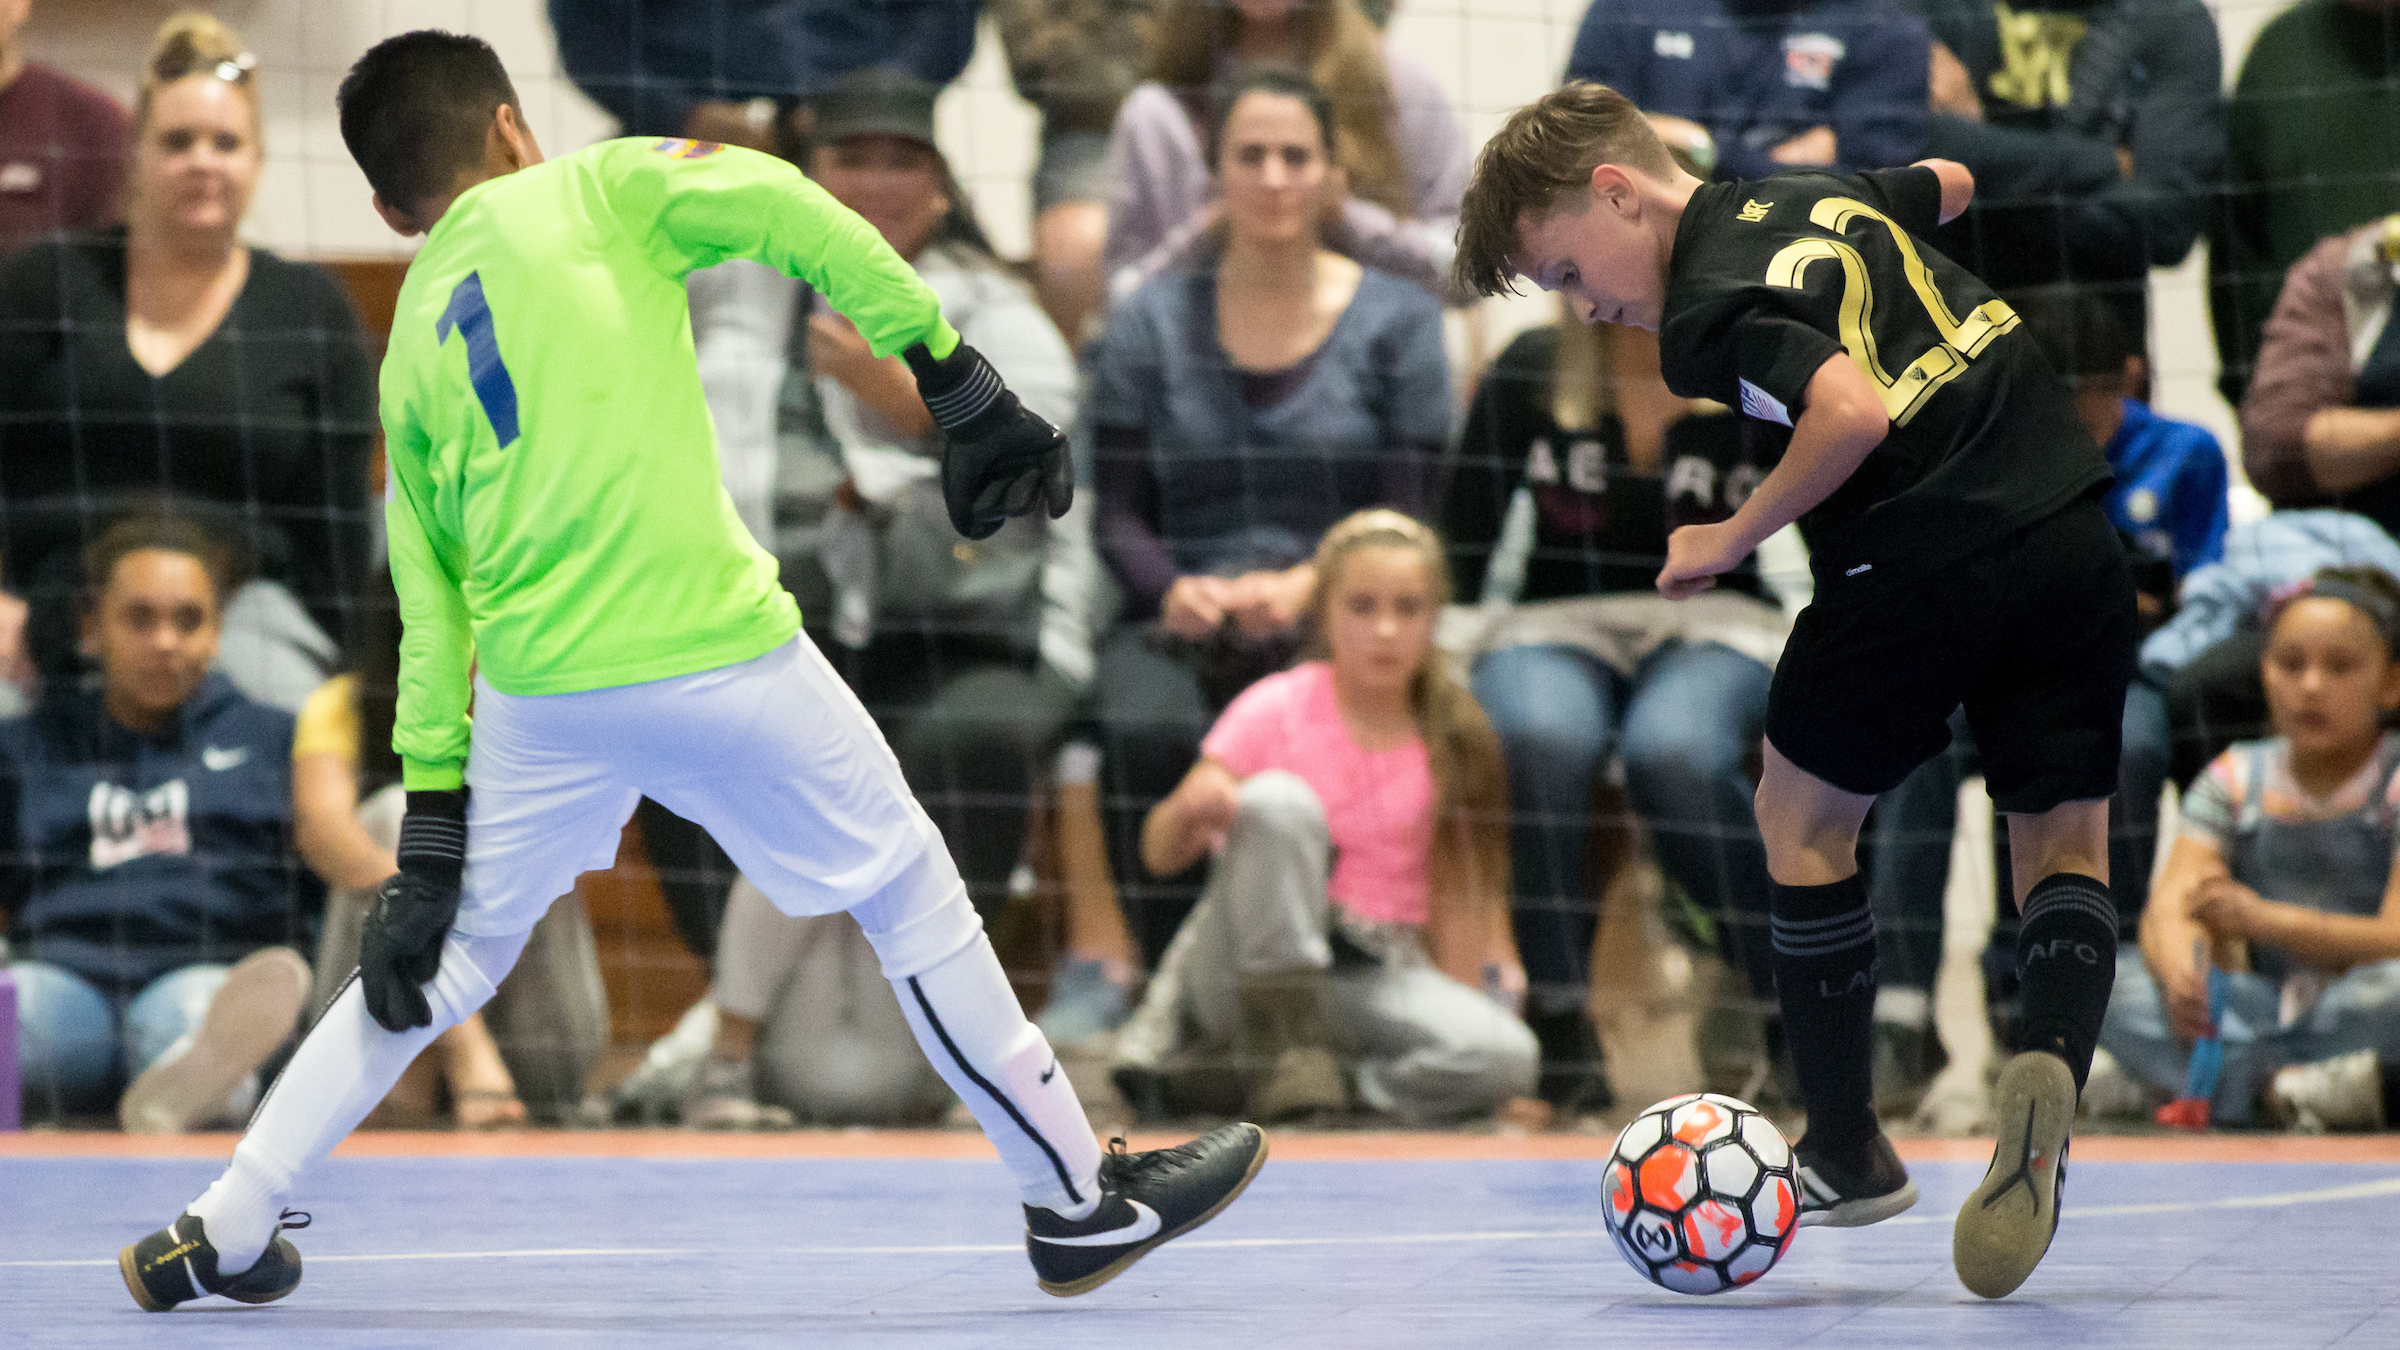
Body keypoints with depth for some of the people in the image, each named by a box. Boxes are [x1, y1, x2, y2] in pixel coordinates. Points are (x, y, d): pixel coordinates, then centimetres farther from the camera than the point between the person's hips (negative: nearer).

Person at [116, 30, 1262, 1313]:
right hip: (711, 652, -5)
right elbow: (794, 216, -11)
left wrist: (430, 838, 16)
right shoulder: (593, 188, 5)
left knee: (445, 959, 19)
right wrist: (961, 387, -9)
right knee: (909, 893, 11)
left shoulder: (408, 354, 18)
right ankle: (1080, 1201, 20)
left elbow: (430, 610, 16)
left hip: (533, 698, 5)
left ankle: (222, 1237, 19)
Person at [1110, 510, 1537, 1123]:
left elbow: (1454, 889, 9)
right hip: (1251, 964, -3)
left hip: (1374, 975, 3)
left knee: (1504, 1057, -27)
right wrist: (1190, 809, -31)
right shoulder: (1276, 710, -4)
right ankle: (1280, 1043, -24)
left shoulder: (1451, 739, 4)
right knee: (1278, 802, -30)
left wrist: (1462, 1001, -3)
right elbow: (1161, 853, -9)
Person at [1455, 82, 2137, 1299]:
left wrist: (1731, 542, -11)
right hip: (2073, 535, 7)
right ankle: (2051, 1063, -17)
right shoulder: (1815, 194, 16)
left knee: (1802, 820, 15)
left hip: (1923, 563, -7)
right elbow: (1949, 184, 37)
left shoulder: (1704, 311, -10)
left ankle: (1846, 1153, 23)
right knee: (2064, 846, 12)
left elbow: (1852, 412, -24)